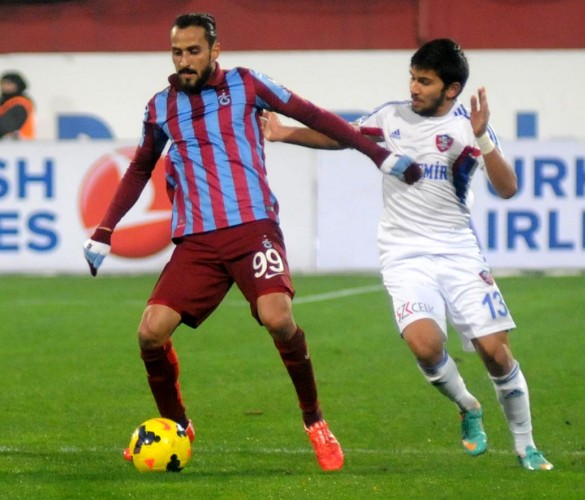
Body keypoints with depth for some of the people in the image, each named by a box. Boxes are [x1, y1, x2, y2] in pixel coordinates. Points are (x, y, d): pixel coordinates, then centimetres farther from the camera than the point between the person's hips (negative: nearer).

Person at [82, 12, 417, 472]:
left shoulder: (244, 85, 5)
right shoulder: (161, 107, 13)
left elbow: (312, 116, 7)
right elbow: (140, 170, 27)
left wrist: (379, 155, 4)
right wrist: (103, 234, 23)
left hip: (253, 227, -3)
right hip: (195, 241, 3)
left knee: (278, 319, -25)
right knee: (151, 333, -11)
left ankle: (315, 422, -4)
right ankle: (176, 426, 15)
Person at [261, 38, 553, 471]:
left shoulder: (469, 126, -4)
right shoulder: (392, 116, 5)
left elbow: (507, 189, -14)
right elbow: (340, 136, 20)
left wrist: (482, 139, -25)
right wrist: (287, 133, 10)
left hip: (458, 252, -1)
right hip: (405, 254, 1)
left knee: (495, 350, -6)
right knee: (425, 343, -24)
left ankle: (526, 446, 14)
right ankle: (468, 410, 6)